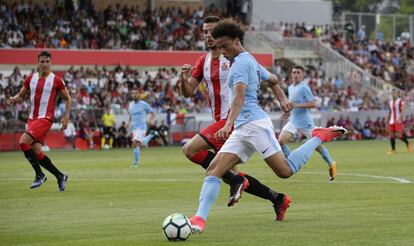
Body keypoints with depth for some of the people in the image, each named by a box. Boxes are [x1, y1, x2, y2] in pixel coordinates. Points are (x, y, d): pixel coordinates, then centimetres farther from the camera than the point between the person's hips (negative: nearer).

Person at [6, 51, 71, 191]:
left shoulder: (56, 81, -4)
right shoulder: (30, 79, 8)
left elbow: (68, 99, 4)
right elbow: (21, 95, 16)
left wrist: (66, 117, -6)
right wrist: (14, 100, -7)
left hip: (45, 118, -6)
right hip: (32, 118, 6)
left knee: (23, 142, -21)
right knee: (36, 151, 1)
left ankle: (39, 175, -8)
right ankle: (60, 176, 16)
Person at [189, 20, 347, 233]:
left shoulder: (241, 62, -10)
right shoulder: (250, 60, 19)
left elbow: (239, 97, -25)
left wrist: (229, 124, -37)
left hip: (254, 124, -10)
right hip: (242, 129, 10)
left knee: (286, 171, -9)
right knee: (213, 169, -4)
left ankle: (320, 137, 9)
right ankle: (200, 219, -14)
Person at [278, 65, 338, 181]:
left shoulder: (304, 88, -14)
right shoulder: (290, 88, 10)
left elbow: (313, 104, -21)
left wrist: (297, 105, -26)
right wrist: (288, 112, 12)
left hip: (305, 122, -7)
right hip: (293, 121, 7)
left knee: (317, 145, 4)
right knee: (281, 141, -11)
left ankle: (331, 164, 25)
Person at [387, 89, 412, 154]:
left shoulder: (400, 101, -5)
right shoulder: (390, 102, 14)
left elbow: (402, 111, -13)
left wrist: (399, 119, -28)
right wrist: (387, 122, 16)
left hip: (399, 121, -6)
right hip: (391, 122, 6)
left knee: (399, 135, -12)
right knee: (391, 135, -1)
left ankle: (408, 144, 11)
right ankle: (393, 150, 5)